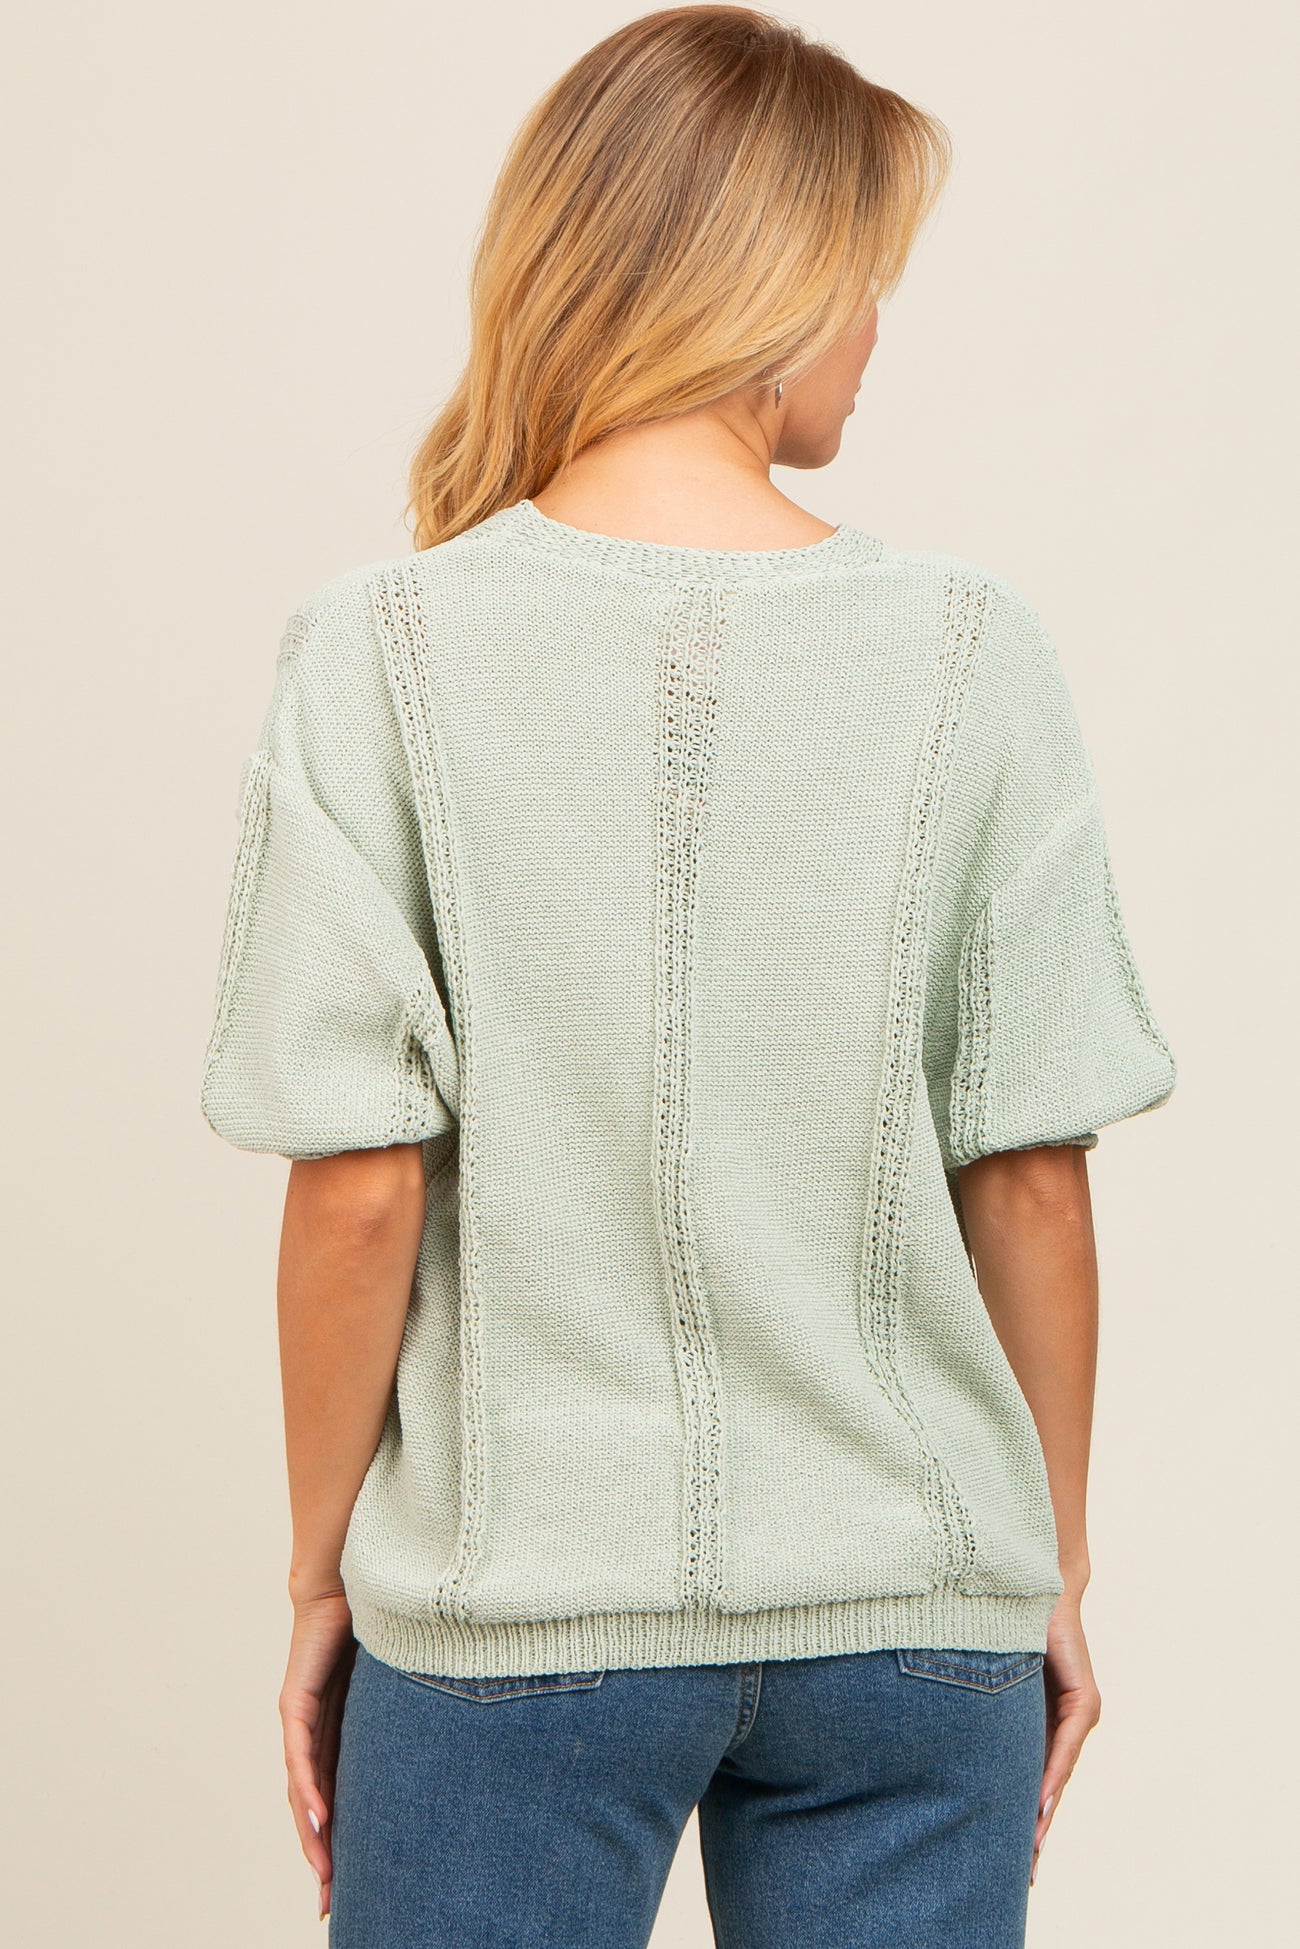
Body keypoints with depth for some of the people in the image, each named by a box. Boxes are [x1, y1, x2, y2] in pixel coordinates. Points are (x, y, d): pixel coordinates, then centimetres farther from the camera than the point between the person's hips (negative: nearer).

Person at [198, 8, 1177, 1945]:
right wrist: (1054, 1567, 10)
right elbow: (1031, 1173, -3)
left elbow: (361, 1190, -9)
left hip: (514, 1616, -1)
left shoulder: (384, 655, -9)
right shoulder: (971, 650, -6)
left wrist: (323, 1574, 4)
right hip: (912, 1616, 1)